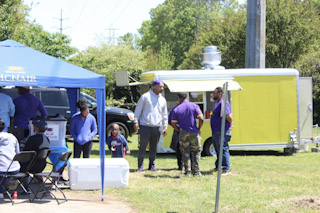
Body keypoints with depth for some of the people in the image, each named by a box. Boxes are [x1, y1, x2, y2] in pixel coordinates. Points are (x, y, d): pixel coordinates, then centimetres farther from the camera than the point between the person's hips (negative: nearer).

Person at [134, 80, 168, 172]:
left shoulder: (162, 100, 14)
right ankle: (140, 165, 3)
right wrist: (136, 121, -6)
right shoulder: (145, 96, -1)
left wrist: (165, 127, 14)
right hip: (145, 126, -4)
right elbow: (138, 109, 0)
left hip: (157, 127, 4)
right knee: (142, 146, -3)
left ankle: (152, 165, 15)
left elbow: (164, 114, 19)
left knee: (153, 147, 7)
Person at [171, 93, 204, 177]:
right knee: (196, 152, 10)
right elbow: (201, 119, -10)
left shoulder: (176, 109, 1)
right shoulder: (194, 106, -1)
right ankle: (196, 172, 7)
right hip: (194, 133, 0)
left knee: (185, 153, 9)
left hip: (183, 133, 0)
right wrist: (198, 128, 4)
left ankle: (187, 172, 6)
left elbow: (173, 124, -2)